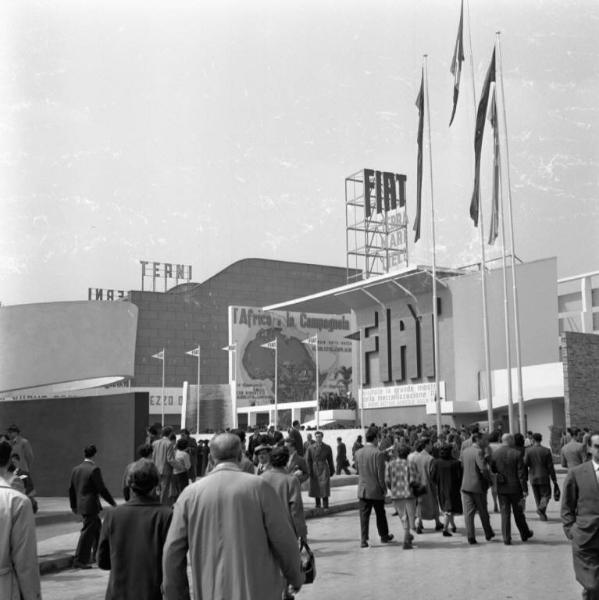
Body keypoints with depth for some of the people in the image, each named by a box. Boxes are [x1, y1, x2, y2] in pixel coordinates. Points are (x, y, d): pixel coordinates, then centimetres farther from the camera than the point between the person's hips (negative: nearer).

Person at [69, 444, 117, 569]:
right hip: (91, 505, -8)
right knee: (87, 532, -2)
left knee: (97, 527, 21)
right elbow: (102, 489, -16)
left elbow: (71, 489, 13)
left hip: (81, 505, 8)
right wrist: (113, 503, -6)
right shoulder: (94, 469, -15)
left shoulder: (76, 469, 8)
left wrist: (74, 505, 24)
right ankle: (79, 561, 0)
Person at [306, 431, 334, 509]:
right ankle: (317, 505, 19)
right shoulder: (311, 448, 1)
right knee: (316, 488, 6)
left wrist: (332, 470, 10)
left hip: (324, 469, -1)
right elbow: (308, 460, 1)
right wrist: (309, 471, -7)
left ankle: (325, 505, -5)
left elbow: (330, 460, 9)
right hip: (314, 469, 1)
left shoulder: (327, 448, 2)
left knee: (324, 487, -9)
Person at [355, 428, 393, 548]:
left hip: (362, 489, 3)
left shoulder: (358, 453, 1)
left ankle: (363, 540, 1)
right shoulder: (378, 453, -15)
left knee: (364, 515, 5)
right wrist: (384, 488, -5)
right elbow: (381, 474, -15)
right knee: (380, 514, 15)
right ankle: (384, 536, 31)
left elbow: (358, 470, 9)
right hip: (376, 489, -3)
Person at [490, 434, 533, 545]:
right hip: (515, 487, -2)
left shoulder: (495, 454, -4)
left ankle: (506, 538, 6)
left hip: (501, 488, 2)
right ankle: (524, 534, 29)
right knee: (518, 512, 14)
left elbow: (493, 469, 6)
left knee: (505, 513, 6)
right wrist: (525, 489, -9)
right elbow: (521, 473, -12)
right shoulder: (516, 454, -12)